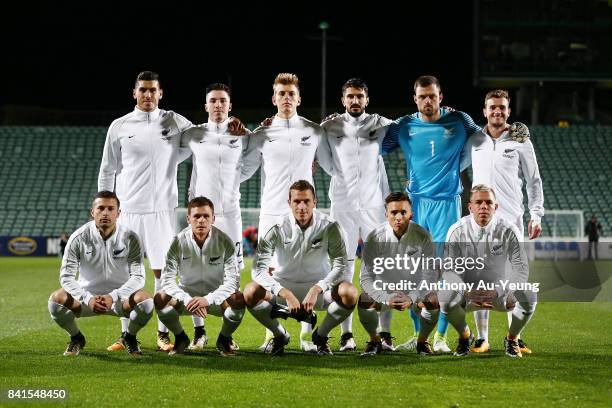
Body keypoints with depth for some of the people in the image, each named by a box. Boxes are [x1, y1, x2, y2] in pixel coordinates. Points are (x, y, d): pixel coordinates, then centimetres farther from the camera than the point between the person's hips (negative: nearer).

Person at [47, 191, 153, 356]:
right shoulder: (79, 238, -12)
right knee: (56, 299, -27)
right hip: (87, 295, 0)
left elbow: (138, 277, -16)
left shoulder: (130, 238, -12)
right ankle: (76, 338, 3)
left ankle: (130, 337, 2)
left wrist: (113, 296, -31)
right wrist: (88, 299, -30)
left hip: (119, 298, 0)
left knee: (146, 301, -31)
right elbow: (66, 276, -14)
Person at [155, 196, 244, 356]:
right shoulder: (179, 242, -12)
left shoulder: (225, 242, -13)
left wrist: (207, 300, -32)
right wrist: (187, 300, -32)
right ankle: (180, 338, 2)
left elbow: (232, 281, -18)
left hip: (215, 299, -1)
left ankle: (224, 338, -1)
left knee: (238, 299, -32)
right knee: (161, 299, -28)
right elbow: (167, 279, -16)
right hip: (187, 296, 1)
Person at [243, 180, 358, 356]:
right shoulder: (277, 228, -15)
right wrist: (285, 294, -32)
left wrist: (316, 289, -28)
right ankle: (280, 336, 1)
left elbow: (340, 266, -13)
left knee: (350, 293, -29)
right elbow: (259, 269, -20)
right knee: (251, 293, -27)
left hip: (318, 286, 0)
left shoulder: (329, 227, -13)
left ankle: (320, 335, 1)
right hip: (284, 285, 0)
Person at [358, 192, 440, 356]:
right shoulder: (375, 238, -20)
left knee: (433, 302, -29)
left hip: (414, 289, 0)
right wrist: (386, 299, -31)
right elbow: (366, 277, -17)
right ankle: (375, 341, 1)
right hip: (384, 289, 0)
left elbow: (430, 274, -16)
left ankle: (422, 341, 1)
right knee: (364, 303, -29)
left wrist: (412, 298, -29)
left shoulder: (422, 236, -19)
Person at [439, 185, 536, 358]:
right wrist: (467, 292, -32)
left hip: (499, 293, 0)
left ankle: (512, 338, 4)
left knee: (529, 297, -31)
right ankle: (465, 336, 2)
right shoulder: (457, 231, -11)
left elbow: (520, 269, -16)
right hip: (468, 291, 0)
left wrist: (497, 292, -31)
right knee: (445, 296, -33)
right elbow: (449, 270, -12)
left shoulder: (508, 231, -12)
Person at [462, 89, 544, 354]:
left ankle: (515, 338, 1)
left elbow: (534, 181, 6)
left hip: (511, 220, -2)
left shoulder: (520, 142, 4)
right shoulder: (474, 141, 10)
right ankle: (482, 338, 6)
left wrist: (536, 215, -2)